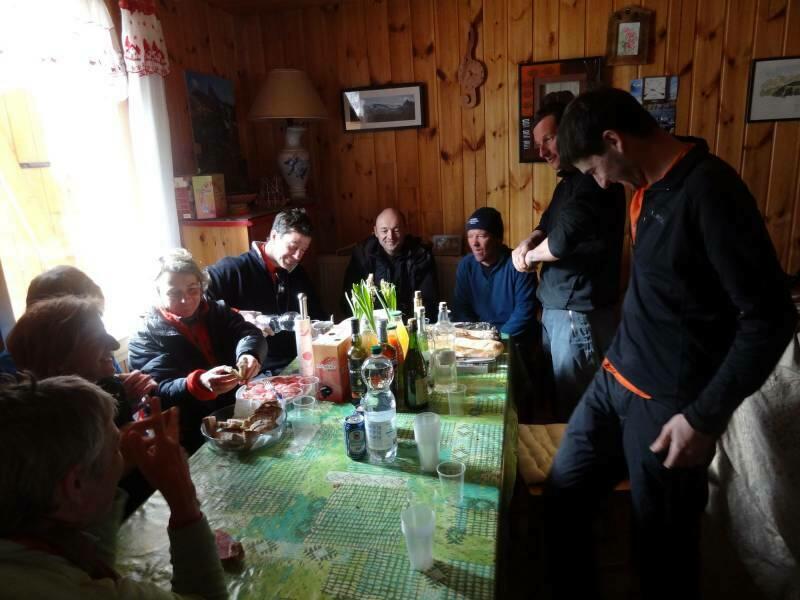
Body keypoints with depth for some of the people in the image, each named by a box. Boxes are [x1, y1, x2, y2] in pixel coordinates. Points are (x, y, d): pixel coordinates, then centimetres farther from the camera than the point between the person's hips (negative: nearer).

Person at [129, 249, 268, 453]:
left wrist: (249, 354, -31)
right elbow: (161, 392, -14)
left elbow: (248, 333, -7)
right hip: (198, 434, -4)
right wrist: (200, 383, -35)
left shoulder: (217, 311, 10)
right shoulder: (146, 336, -3)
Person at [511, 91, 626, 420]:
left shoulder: (594, 179, -19)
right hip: (556, 310, 10)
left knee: (574, 414, 4)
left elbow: (562, 241, -28)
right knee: (554, 401, 19)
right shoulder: (570, 180, 14)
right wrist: (528, 243, -2)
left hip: (580, 315, -10)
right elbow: (547, 226, 21)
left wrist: (531, 255, -7)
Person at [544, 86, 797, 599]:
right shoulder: (649, 187, 8)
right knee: (561, 498, 15)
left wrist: (706, 417, -17)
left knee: (664, 548, 10)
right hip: (614, 381, 8)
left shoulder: (710, 189, -18)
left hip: (668, 404, -8)